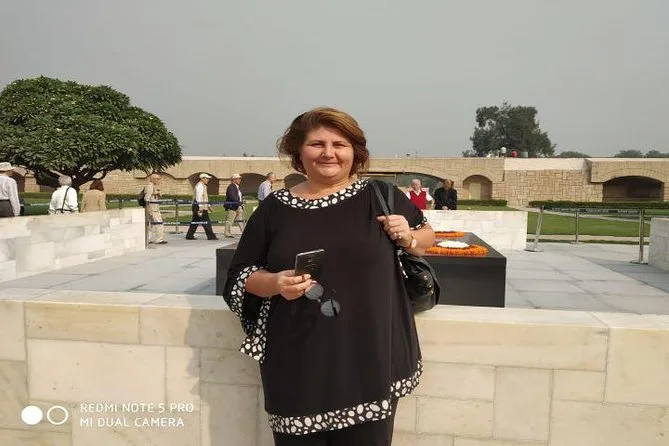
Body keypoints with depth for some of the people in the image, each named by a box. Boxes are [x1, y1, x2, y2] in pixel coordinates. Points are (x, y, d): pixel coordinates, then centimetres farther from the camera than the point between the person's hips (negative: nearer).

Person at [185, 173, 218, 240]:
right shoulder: (200, 186, -12)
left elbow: (204, 198, 28)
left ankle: (189, 236, 13)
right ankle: (211, 236, -3)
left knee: (195, 222, 11)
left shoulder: (203, 186, 21)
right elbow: (199, 197, -21)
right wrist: (201, 207, -26)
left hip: (201, 207, 10)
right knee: (206, 222, -6)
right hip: (200, 207, -10)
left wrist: (209, 205, 27)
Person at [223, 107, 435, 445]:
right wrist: (275, 283, -15)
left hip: (371, 362, 0)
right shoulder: (275, 207, 1)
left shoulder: (381, 197, 0)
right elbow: (241, 275, 5)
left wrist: (408, 238, -8)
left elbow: (427, 234, 14)